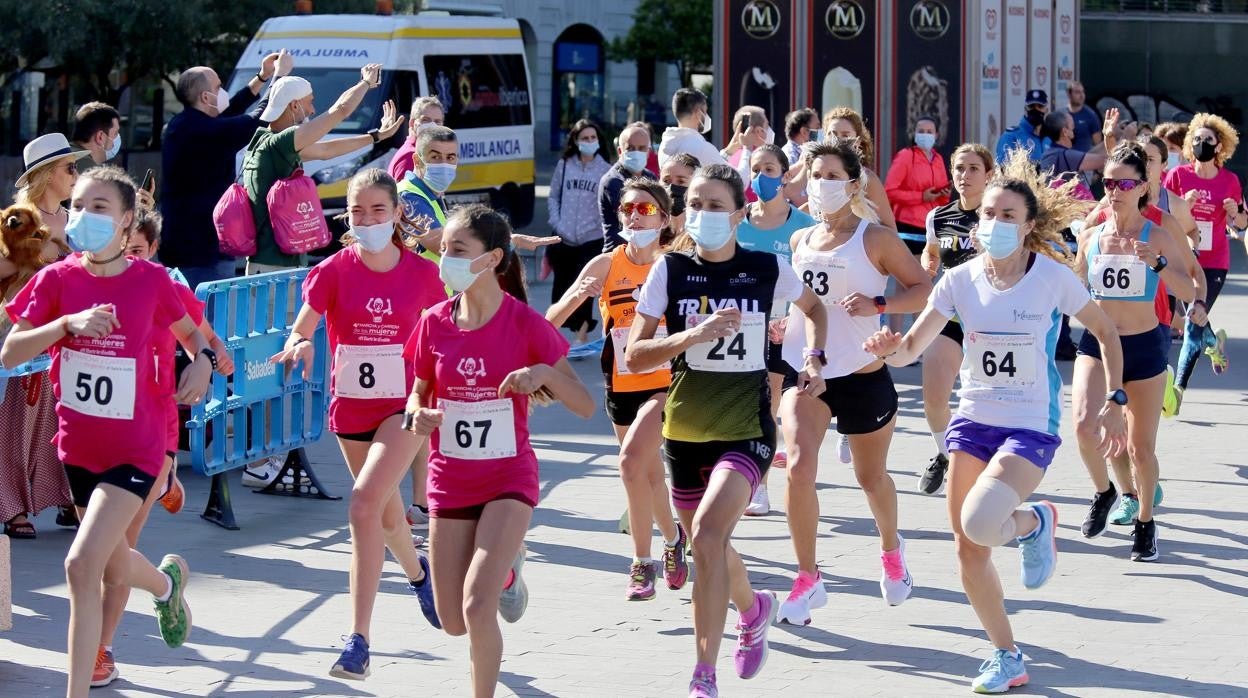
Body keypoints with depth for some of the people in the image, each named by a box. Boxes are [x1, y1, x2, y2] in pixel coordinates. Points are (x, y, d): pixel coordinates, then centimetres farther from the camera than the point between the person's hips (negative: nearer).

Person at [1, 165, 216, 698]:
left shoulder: (151, 280, -7)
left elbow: (190, 331, 12)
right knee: (114, 569, 21)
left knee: (82, 564, -20)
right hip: (79, 447, 4)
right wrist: (67, 323, -26)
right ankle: (169, 580, 57)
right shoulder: (57, 279, -5)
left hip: (135, 448, -4)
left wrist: (202, 362, -10)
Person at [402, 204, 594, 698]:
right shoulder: (435, 323, -3)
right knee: (453, 622, 9)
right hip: (450, 479, 4)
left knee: (477, 607, -20)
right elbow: (420, 394, 10)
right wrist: (416, 417, -14)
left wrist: (545, 373, -27)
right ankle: (505, 567, 41)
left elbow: (585, 406, -8)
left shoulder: (526, 324, -12)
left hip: (509, 477, -4)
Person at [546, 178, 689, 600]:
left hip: (664, 382, -4)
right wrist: (575, 296, -21)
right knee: (650, 472, 16)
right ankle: (673, 537, 42)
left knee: (631, 461, -22)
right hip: (621, 386, 4)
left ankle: (642, 562, -5)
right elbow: (551, 321, -4)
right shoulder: (605, 265, -2)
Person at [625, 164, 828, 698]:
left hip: (746, 430, -3)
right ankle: (754, 609, 53)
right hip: (685, 430, 3)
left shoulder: (768, 269, -3)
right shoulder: (670, 271, -4)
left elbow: (812, 308, 19)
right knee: (708, 547, 17)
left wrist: (815, 361, 3)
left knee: (707, 531, -24)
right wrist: (695, 334, -24)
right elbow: (634, 356, -9)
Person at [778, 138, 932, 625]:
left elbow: (923, 289, -10)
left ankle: (891, 549, 48)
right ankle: (808, 579, -8)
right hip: (804, 371, 3)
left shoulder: (875, 238, -7)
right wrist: (779, 325, 5)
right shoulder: (799, 240, 7)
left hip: (862, 375, -2)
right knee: (799, 468, -19)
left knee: (871, 477, 16)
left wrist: (877, 304, -24)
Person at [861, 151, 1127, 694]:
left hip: (1031, 426, -4)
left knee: (979, 523, -27)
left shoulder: (1053, 277, -10)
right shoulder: (961, 280, -3)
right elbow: (910, 349, -5)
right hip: (973, 421, 4)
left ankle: (1034, 522, 9)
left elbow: (1105, 332, 4)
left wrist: (1114, 402, -3)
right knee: (968, 549, 3)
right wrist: (890, 348, -28)